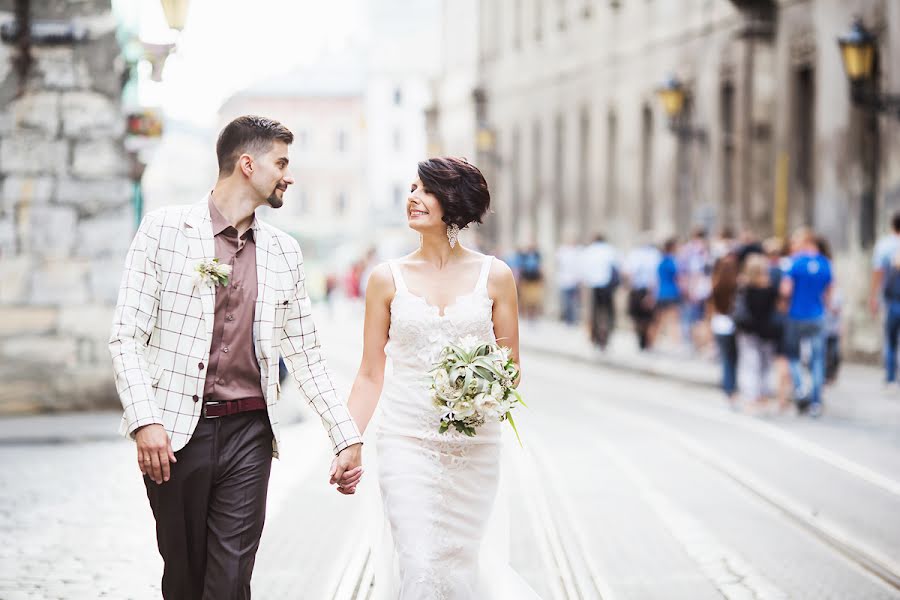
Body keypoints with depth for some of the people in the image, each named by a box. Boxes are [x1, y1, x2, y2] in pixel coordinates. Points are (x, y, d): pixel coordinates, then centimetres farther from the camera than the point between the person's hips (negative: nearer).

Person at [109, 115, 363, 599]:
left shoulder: (284, 251, 11)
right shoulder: (164, 228, -1)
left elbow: (306, 355, 15)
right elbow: (127, 336, -5)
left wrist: (347, 438, 10)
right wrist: (145, 422, -17)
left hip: (249, 433, 3)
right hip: (175, 433, -2)